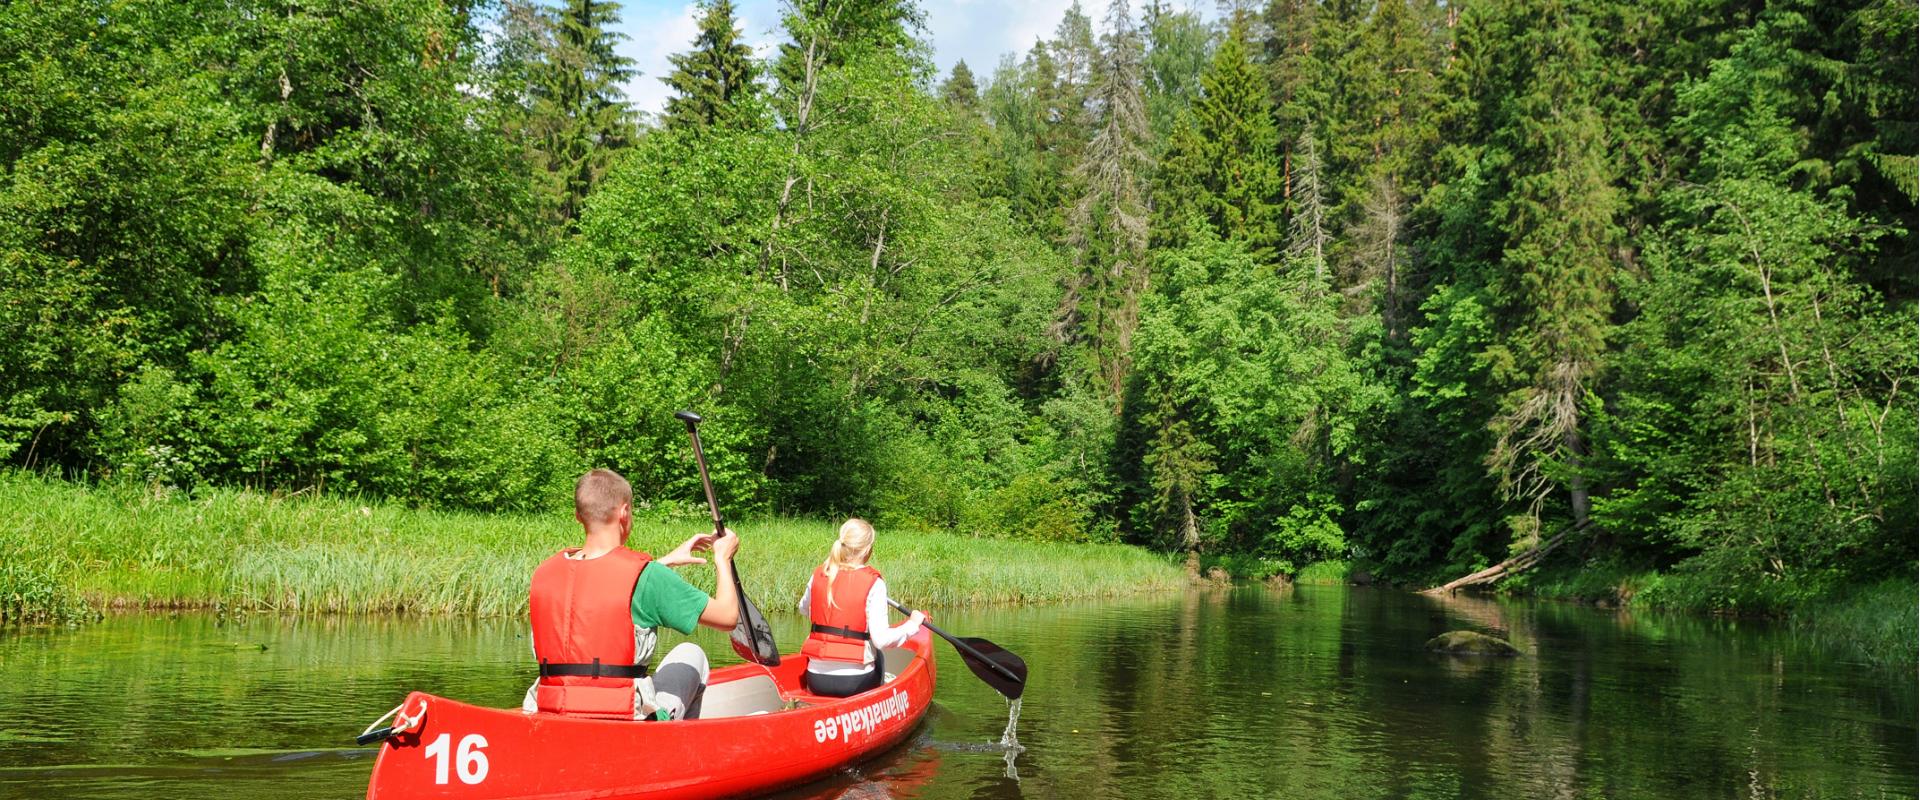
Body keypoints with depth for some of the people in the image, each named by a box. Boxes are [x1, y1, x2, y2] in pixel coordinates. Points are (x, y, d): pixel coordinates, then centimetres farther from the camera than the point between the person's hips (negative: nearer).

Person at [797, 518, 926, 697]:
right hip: (855, 683, -3)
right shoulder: (873, 583, -13)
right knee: (877, 654, 31)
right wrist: (912, 624, -1)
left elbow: (804, 609, 20)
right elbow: (881, 640, -16)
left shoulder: (819, 575, 0)